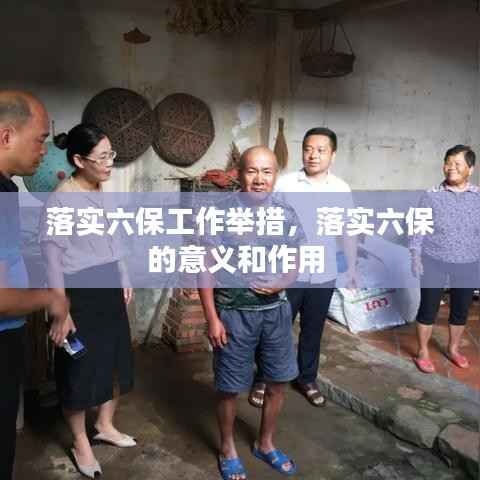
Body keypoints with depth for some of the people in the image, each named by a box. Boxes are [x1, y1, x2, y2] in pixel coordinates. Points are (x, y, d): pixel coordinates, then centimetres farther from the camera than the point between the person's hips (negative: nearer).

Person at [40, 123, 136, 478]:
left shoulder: (103, 191, 5)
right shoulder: (60, 200, -17)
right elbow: (52, 258, -17)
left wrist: (124, 281, 17)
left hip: (109, 289, 8)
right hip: (80, 294, -7)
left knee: (115, 359, 17)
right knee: (80, 369, 6)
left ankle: (106, 426, 39)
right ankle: (81, 444, 26)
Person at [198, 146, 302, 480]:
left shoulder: (286, 214, 0)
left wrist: (281, 283, -13)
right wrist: (212, 318, -13)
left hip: (276, 310, 4)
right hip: (234, 314, -4)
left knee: (279, 382, 15)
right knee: (230, 388, 10)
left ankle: (266, 445, 39)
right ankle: (228, 449, 34)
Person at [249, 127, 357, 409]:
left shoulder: (342, 189, 0)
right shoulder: (285, 183, -9)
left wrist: (352, 268, 12)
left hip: (324, 276, 2)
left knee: (313, 331, 16)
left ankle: (307, 379, 36)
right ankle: (263, 381, 27)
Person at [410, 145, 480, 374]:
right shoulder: (431, 196, -7)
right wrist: (415, 257, -10)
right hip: (434, 262, -2)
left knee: (461, 309, 15)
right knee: (428, 308, 6)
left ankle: (453, 349, 36)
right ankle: (423, 352, 23)